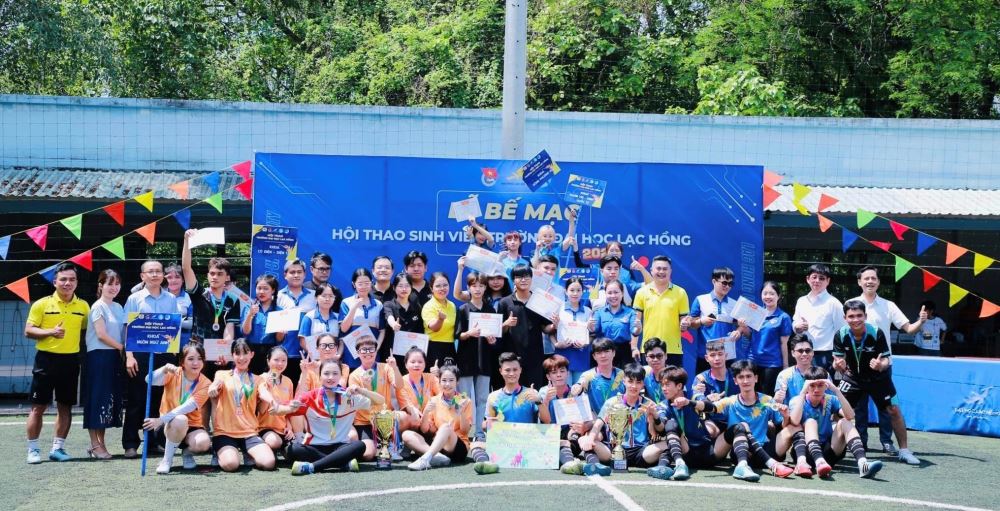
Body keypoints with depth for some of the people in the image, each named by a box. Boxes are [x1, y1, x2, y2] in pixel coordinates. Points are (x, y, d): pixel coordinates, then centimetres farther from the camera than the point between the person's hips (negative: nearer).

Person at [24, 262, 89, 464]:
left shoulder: (83, 306, 6)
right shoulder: (42, 304, -2)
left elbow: (86, 330, 16)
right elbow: (28, 331, -4)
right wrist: (50, 332, -19)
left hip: (71, 360, 3)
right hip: (46, 358, -3)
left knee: (65, 407, 7)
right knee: (38, 406, 1)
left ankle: (58, 448, 16)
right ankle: (33, 449, 8)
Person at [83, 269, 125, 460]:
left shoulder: (118, 308, 15)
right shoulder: (98, 307, -6)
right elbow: (101, 334, -13)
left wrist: (124, 351, -1)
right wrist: (122, 347, -8)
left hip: (114, 356, 7)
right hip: (99, 356, -7)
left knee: (111, 398, 7)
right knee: (98, 398, -5)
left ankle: (100, 443, 13)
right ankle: (95, 445, -2)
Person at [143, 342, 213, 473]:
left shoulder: (205, 384, -9)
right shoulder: (174, 374, -7)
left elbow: (187, 407, -21)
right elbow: (150, 381, -26)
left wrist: (161, 420, -30)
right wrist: (165, 369, -45)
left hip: (191, 427, 1)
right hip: (167, 428, -1)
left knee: (203, 442, -33)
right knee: (180, 420, -37)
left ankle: (187, 452, 4)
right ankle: (167, 459, -15)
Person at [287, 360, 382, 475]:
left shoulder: (349, 396, -3)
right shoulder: (311, 398, -6)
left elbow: (381, 401, -4)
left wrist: (362, 390, -21)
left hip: (340, 446, 0)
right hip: (315, 447, 0)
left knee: (359, 446, -30)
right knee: (293, 449, -30)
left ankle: (311, 466, -32)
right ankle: (346, 463, -28)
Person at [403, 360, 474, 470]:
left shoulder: (465, 402, 2)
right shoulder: (434, 401, 8)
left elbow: (465, 431, -2)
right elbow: (424, 430, 6)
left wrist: (462, 412, -18)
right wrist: (426, 412, -12)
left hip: (458, 448, -3)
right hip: (436, 445, 4)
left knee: (446, 427, -33)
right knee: (407, 435, -18)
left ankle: (425, 458, -46)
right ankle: (438, 457, -34)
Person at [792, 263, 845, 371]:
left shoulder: (833, 303, -4)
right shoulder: (801, 301, 11)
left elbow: (840, 331, -4)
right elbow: (795, 324, 20)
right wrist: (797, 327, -4)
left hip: (824, 355, -5)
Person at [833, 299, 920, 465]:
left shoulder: (876, 333, -24)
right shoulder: (840, 336, -20)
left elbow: (886, 360, -19)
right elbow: (838, 359, -9)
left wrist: (881, 365, -42)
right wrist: (838, 365, -33)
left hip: (877, 377, -1)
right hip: (853, 378, 1)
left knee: (894, 410, -6)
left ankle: (904, 451, 8)